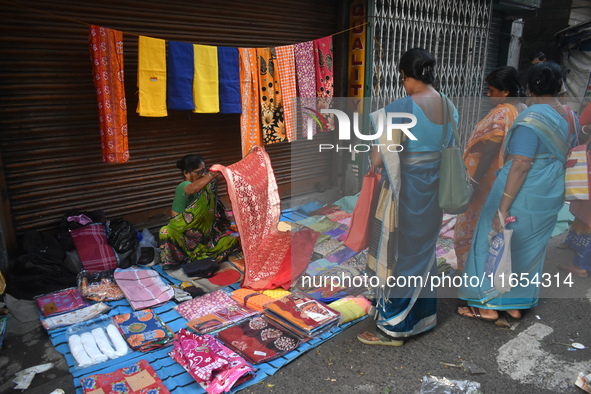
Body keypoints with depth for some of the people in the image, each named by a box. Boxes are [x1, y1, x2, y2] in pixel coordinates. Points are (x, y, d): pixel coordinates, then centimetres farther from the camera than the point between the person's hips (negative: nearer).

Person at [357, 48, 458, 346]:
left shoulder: (400, 109, -21)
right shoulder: (449, 107, 3)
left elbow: (377, 160, -21)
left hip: (403, 193, -8)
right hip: (431, 193, 8)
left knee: (395, 255, 6)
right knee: (423, 252, 21)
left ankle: (393, 328, 21)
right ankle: (422, 316, 39)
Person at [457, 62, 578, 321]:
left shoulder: (533, 118, -20)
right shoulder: (571, 118, 5)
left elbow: (521, 165, -26)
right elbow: (565, 159, 12)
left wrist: (503, 208, -25)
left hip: (521, 197, -8)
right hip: (550, 199, 8)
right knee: (530, 249, 19)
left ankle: (489, 306, 18)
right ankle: (516, 305, 31)